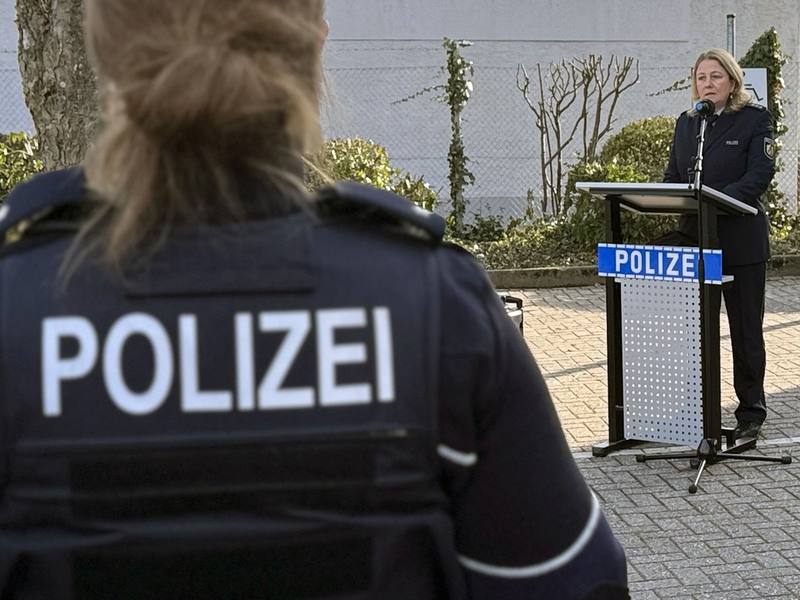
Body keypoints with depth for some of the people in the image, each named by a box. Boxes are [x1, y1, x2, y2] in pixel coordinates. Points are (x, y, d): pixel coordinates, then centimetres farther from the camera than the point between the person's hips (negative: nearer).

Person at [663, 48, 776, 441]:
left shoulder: (755, 119, -2)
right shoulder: (686, 123, 13)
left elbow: (759, 176, -12)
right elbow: (673, 176, 13)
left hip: (741, 241, -4)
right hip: (694, 239, 4)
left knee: (746, 331, 4)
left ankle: (751, 412, 14)